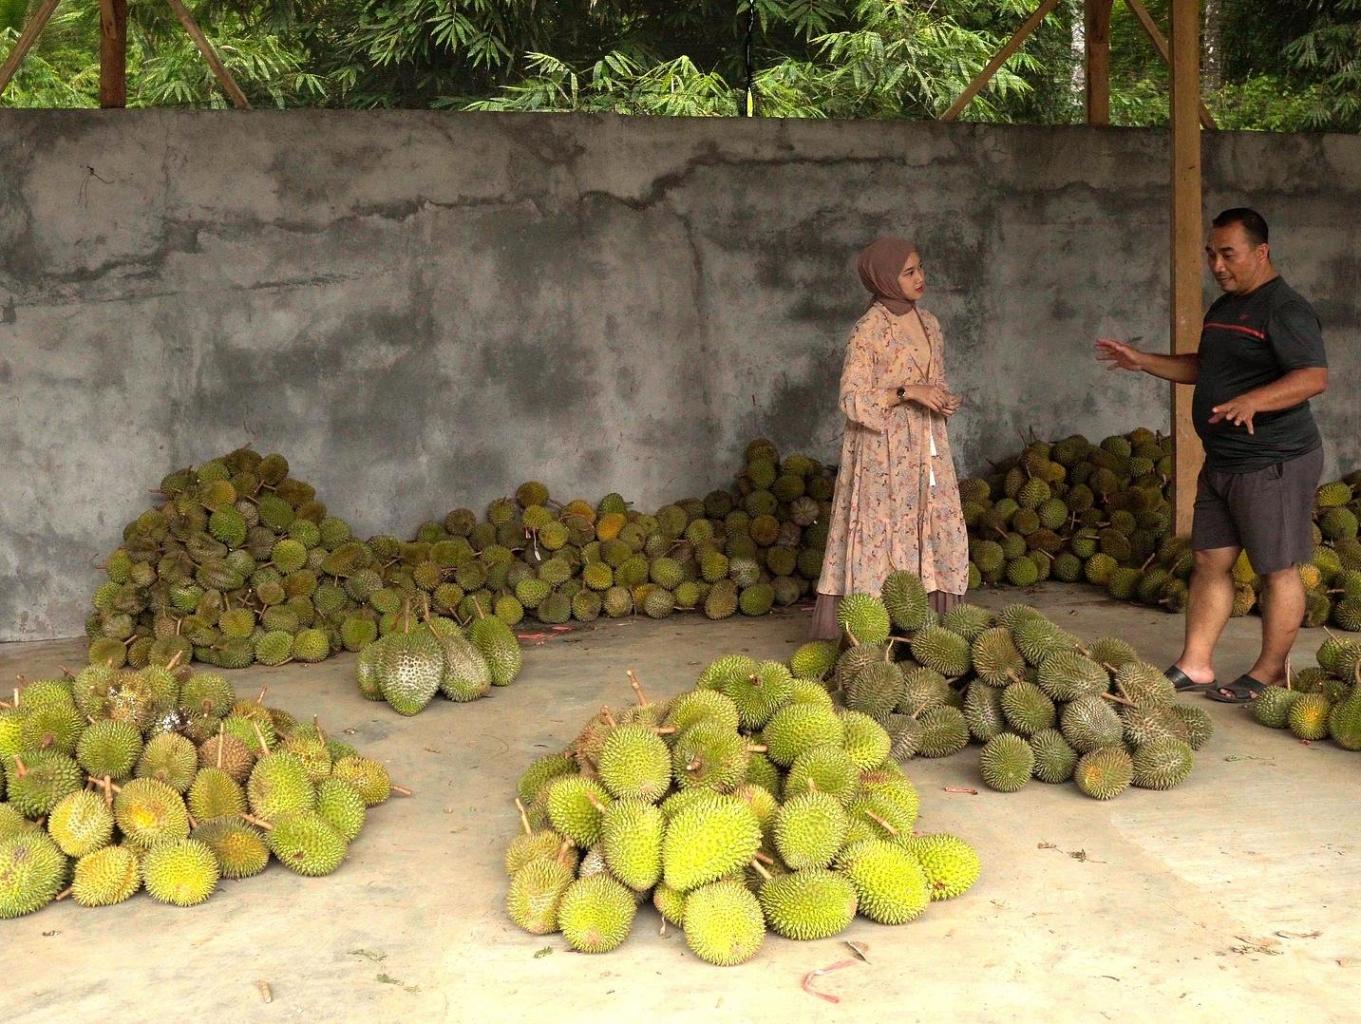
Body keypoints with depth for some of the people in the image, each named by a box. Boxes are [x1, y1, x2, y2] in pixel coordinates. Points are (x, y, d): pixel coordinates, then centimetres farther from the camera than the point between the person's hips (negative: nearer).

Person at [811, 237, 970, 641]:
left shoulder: (928, 323, 12)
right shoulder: (869, 329, -10)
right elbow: (852, 399, -13)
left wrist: (943, 400, -1)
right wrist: (906, 392, -21)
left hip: (926, 449, 7)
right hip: (885, 451, -7)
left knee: (938, 533, 5)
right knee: (885, 536, -5)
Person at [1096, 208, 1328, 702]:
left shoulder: (1285, 308, -15)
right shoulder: (1223, 307, 15)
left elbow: (1314, 377, -26)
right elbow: (1202, 367, 29)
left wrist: (1252, 401, -40)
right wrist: (1141, 361, 21)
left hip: (1275, 462, -9)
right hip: (1221, 463, 9)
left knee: (1277, 570, 1)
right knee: (1210, 562, 11)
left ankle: (1269, 674, 11)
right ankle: (1194, 666, 17)